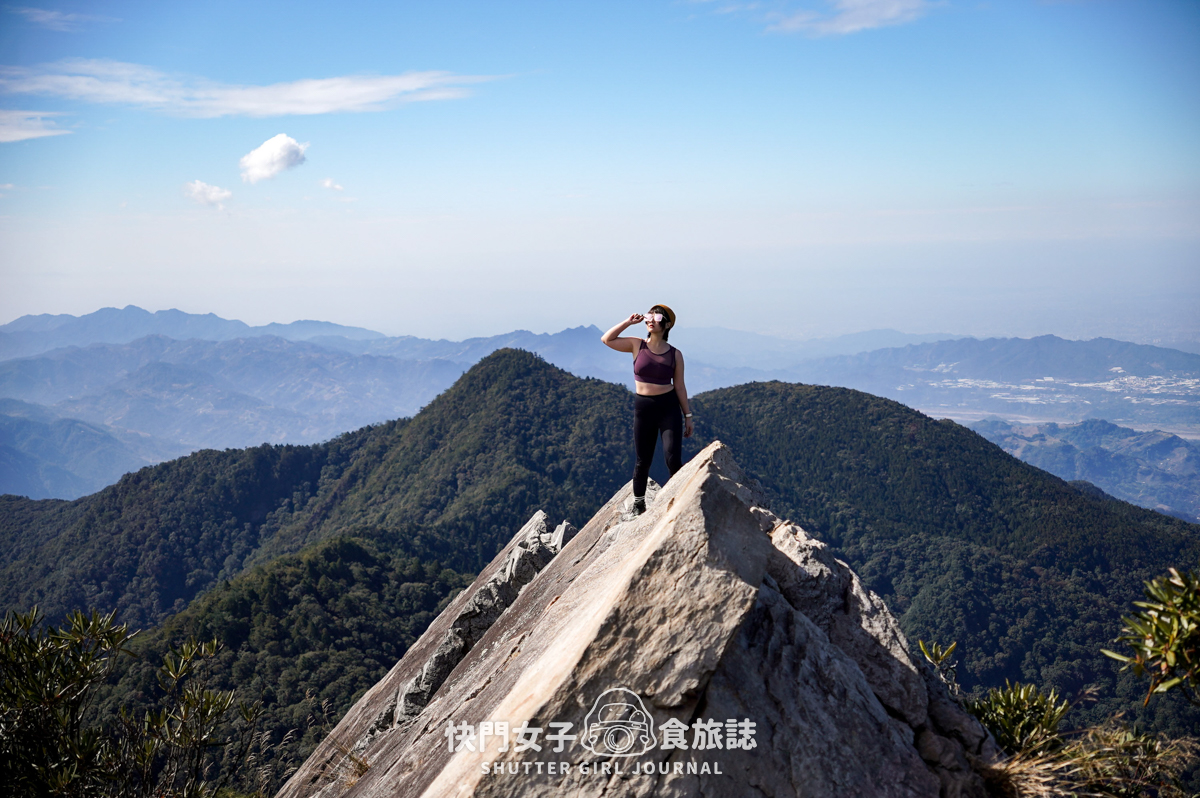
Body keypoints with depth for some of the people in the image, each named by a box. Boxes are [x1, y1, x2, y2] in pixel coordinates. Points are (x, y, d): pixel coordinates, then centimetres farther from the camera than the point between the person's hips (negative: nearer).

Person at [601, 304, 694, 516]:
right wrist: (628, 322, -8)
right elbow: (606, 339, -4)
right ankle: (638, 503, 26)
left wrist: (687, 415, 3)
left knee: (673, 459, -11)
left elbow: (680, 387, 3)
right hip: (643, 407, 1)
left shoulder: (675, 354, -1)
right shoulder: (637, 345, 1)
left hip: (669, 407, -1)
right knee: (643, 460, 9)